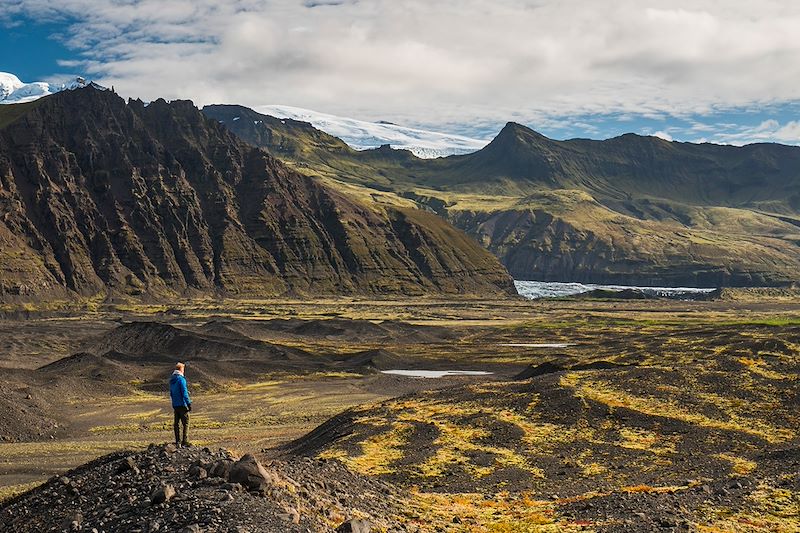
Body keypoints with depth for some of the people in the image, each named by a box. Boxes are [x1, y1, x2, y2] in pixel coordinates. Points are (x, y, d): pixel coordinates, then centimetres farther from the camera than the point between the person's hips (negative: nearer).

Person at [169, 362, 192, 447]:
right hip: (182, 404, -7)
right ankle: (185, 441, -6)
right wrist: (189, 403, -13)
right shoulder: (181, 379, -14)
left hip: (175, 405, 7)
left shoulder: (172, 380, 11)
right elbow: (184, 393, -17)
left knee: (177, 423, 10)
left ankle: (178, 442, 11)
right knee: (186, 423, -2)